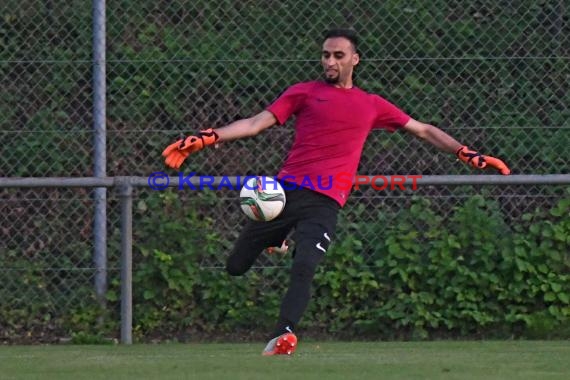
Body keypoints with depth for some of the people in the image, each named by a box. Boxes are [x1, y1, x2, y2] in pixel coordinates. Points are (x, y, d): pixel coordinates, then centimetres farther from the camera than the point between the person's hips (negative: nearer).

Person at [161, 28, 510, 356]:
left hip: (325, 203, -1)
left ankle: (283, 337, -26)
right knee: (236, 267, 2)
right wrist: (205, 139, -7)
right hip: (286, 190, 1)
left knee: (304, 269, -25)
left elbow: (424, 131, 24)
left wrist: (471, 156, 16)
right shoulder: (304, 93, 12)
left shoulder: (372, 105, 17)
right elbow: (257, 123, 6)